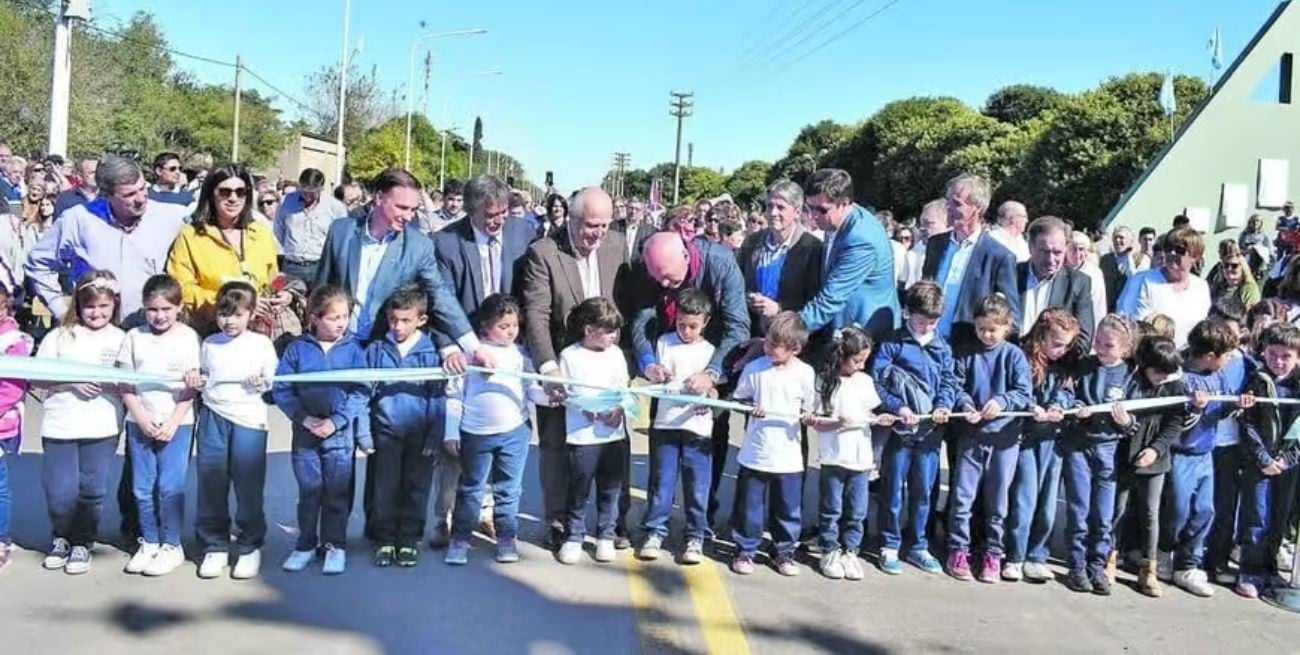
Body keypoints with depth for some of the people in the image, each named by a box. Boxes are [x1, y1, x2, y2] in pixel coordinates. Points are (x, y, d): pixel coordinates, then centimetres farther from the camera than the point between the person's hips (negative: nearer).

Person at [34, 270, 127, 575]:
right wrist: (71, 381, -13)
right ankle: (61, 538, 27)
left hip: (102, 427, 0)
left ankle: (82, 543, 25)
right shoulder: (60, 336, 5)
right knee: (60, 491, 2)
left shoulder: (121, 339, 4)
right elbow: (38, 378, 2)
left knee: (91, 490, 6)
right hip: (59, 426, 1)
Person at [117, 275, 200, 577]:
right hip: (139, 423, 3)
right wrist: (141, 418, -7)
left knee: (170, 487, -2)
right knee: (143, 488, 8)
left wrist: (172, 423, -10)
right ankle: (148, 542, 22)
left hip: (176, 423, -3)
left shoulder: (187, 337, -3)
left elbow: (191, 386, -5)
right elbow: (125, 385, 4)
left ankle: (172, 546, 10)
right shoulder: (134, 337, 5)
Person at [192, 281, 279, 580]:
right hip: (213, 417, 3)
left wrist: (262, 382, -14)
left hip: (248, 420, -3)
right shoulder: (209, 344, 11)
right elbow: (203, 376, 21)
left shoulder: (261, 343, 4)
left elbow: (274, 379, 5)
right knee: (210, 485, 6)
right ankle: (214, 546, 17)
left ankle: (249, 547, 14)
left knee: (249, 486, 1)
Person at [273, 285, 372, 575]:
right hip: (305, 432, 1)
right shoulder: (298, 349, -2)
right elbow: (281, 388, -3)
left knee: (337, 493, 7)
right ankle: (306, 544, 23)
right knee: (308, 491, 10)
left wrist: (336, 421, -16)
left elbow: (360, 392, -7)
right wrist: (304, 418, -13)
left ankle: (335, 545, 19)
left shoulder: (353, 349, -3)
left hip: (341, 432, -1)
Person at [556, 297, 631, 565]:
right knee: (579, 490, 4)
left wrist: (619, 409, -9)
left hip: (613, 433, 3)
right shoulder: (569, 356, -5)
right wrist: (588, 409, -15)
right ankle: (575, 536, 18)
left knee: (610, 488, 10)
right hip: (582, 435, -3)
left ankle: (606, 536, 23)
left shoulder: (615, 353, 5)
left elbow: (623, 389, 10)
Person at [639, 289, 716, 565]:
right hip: (666, 424, 0)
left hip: (698, 427, 0)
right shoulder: (665, 342, 4)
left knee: (697, 485, 3)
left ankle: (696, 537, 14)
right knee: (661, 482, 4)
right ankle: (655, 532, 17)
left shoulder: (710, 351, 6)